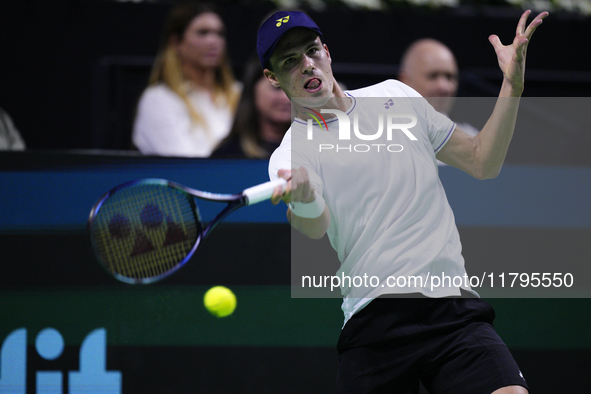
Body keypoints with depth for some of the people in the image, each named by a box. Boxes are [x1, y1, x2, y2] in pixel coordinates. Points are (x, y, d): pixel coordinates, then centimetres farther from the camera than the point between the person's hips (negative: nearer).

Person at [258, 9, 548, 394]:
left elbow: (482, 162, 22)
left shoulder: (396, 96, 19)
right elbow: (316, 225, -16)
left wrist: (512, 87, 9)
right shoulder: (291, 155, 5)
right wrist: (303, 200, -41)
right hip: (375, 316, -1)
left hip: (457, 310, 1)